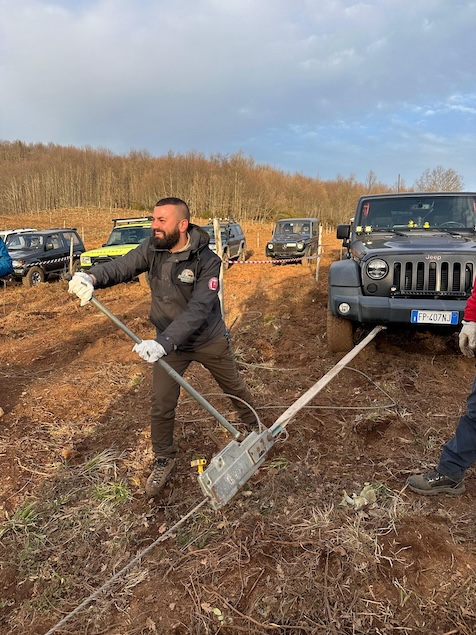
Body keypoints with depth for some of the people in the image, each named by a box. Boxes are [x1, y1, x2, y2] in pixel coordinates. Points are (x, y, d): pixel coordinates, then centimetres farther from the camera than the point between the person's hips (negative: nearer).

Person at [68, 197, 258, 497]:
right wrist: (91, 277, -43)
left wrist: (163, 343, -45)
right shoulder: (152, 248, -12)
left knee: (235, 388, 19)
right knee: (161, 405, 4)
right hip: (168, 342, 3)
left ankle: (254, 427, 48)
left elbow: (198, 310, -34)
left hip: (209, 340, -2)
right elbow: (121, 266, -20)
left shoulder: (207, 261, -26)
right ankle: (164, 458, 29)